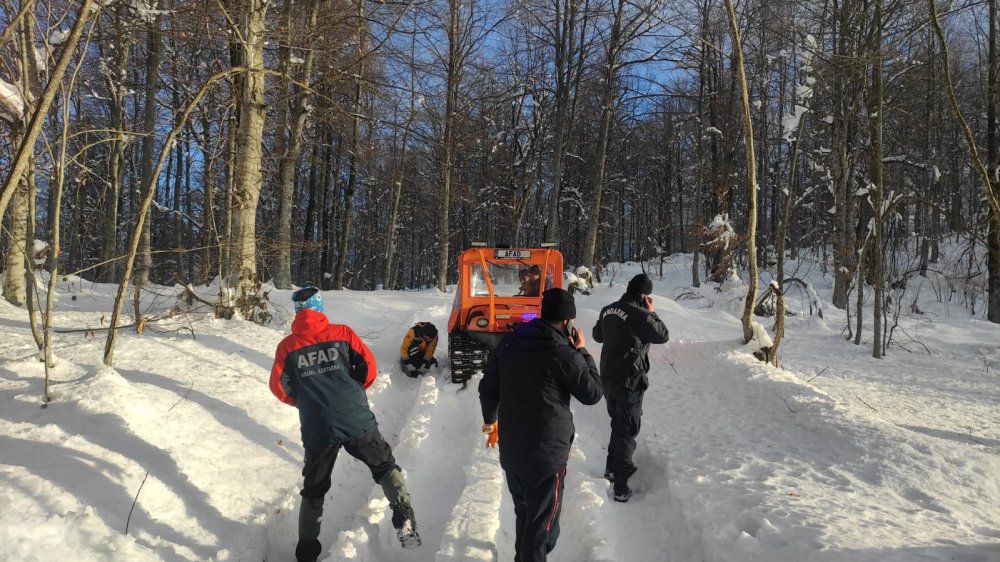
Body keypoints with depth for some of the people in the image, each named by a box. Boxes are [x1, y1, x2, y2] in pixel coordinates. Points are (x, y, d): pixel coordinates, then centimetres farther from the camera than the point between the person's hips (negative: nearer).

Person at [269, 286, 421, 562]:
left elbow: (279, 387, 6)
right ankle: (405, 521, 4)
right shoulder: (342, 333, 2)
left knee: (313, 490, 18)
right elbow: (368, 366, 2)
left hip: (317, 430, 1)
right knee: (385, 467, 18)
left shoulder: (287, 346, 4)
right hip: (357, 421, -1)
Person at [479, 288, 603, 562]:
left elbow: (487, 386, 10)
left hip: (510, 449, 7)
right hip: (547, 452, -7)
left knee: (523, 512, 26)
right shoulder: (564, 354, -19)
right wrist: (583, 352, 0)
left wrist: (491, 420, 26)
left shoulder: (509, 342, 1)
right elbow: (593, 393, -7)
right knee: (541, 519, 10)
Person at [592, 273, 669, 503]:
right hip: (629, 383, -7)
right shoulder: (640, 315, -21)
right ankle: (621, 487, 2)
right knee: (627, 431, 1)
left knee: (618, 424, 25)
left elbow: (597, 335, 18)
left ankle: (612, 467, 39)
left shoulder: (607, 310, 2)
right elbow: (663, 336, -7)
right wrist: (652, 313, 1)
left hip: (608, 379, 7)